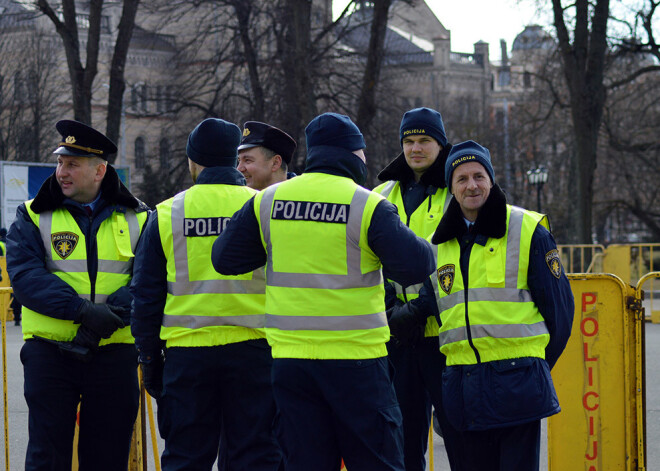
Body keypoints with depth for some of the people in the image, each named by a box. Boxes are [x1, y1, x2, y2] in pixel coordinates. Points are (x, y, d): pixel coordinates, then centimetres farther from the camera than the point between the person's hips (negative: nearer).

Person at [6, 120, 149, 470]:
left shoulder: (136, 218, 6)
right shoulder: (33, 216, 4)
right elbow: (24, 276, -11)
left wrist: (109, 316, -22)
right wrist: (82, 310, -24)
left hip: (114, 352, 1)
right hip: (50, 351, -1)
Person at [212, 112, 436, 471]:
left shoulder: (267, 202, 4)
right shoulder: (368, 206, -8)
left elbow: (225, 259, 12)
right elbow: (415, 267, -13)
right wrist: (421, 247, 9)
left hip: (289, 358, 4)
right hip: (355, 357, -4)